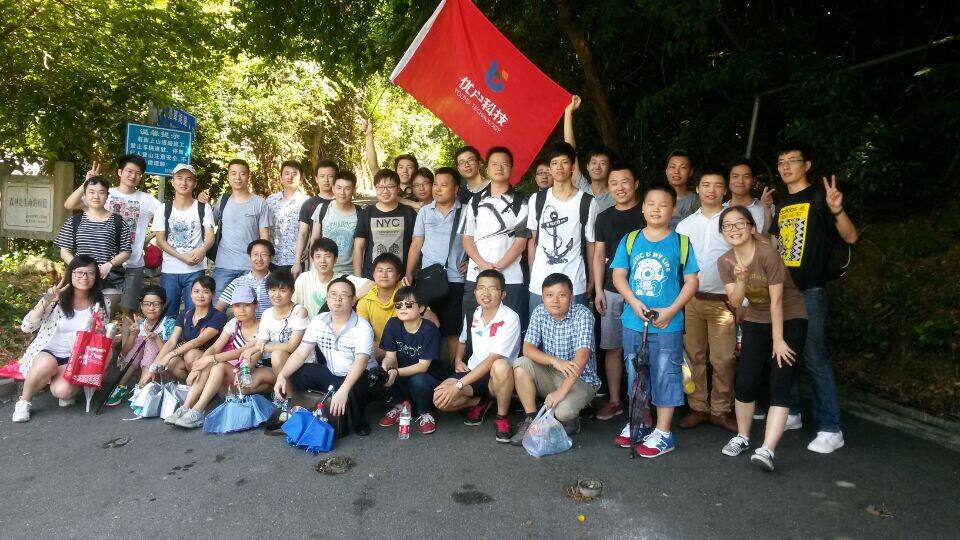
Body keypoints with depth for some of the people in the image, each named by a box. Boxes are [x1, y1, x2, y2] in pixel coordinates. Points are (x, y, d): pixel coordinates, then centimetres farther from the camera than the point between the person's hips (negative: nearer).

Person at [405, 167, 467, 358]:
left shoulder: (465, 212, 1)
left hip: (455, 279, -2)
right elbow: (416, 244, 9)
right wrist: (409, 273, 2)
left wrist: (471, 262, -7)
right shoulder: (425, 211, 9)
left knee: (453, 330, 1)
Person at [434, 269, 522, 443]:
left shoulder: (510, 318, -18)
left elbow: (492, 359, -24)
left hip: (497, 377, -4)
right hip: (472, 372, 5)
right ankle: (480, 402, 9)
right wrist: (458, 361, 3)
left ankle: (502, 417, -13)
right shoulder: (472, 315, 2)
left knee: (501, 366, -40)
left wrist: (459, 385, -27)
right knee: (440, 399, -22)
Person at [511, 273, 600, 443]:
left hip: (580, 379, -4)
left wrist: (561, 391, -36)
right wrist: (555, 361, -29)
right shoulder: (539, 312, -5)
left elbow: (581, 357, -28)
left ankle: (571, 420, 7)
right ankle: (531, 420, -7)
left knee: (562, 411, -31)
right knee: (520, 364, -21)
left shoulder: (583, 315, -19)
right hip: (550, 375, 5)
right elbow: (527, 348, -11)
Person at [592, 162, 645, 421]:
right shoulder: (604, 217, 11)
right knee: (612, 348, 7)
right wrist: (598, 290, 4)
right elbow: (599, 256, 12)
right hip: (611, 292, 3)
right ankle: (614, 400, 17)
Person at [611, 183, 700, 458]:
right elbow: (619, 275, 2)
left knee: (665, 376, 3)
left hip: (667, 324, -3)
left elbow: (691, 281, -1)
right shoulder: (630, 240, 4)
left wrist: (671, 310, -13)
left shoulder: (680, 242, -2)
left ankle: (663, 433, 14)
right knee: (635, 375, 15)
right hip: (633, 321, 3)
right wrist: (634, 303, -13)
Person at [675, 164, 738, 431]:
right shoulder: (685, 225, 10)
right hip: (690, 299, 3)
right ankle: (697, 408, 18)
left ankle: (721, 410, 14)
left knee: (723, 360, 0)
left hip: (722, 300, -2)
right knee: (694, 356, 7)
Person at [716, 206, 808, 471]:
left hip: (789, 320, -4)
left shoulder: (767, 253, -22)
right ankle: (742, 437, 20)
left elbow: (776, 300, -20)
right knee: (745, 382, -1)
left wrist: (778, 340, -16)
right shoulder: (725, 261, -6)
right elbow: (735, 301, -10)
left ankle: (767, 450, -17)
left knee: (780, 385, -13)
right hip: (756, 322, 4)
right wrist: (741, 279, -29)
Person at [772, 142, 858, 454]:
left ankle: (830, 429, 1)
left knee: (815, 360, -7)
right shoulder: (782, 204, 15)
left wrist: (836, 210, -31)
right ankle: (790, 413, 27)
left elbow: (850, 237, -14)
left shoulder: (818, 197, -5)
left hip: (809, 291, -7)